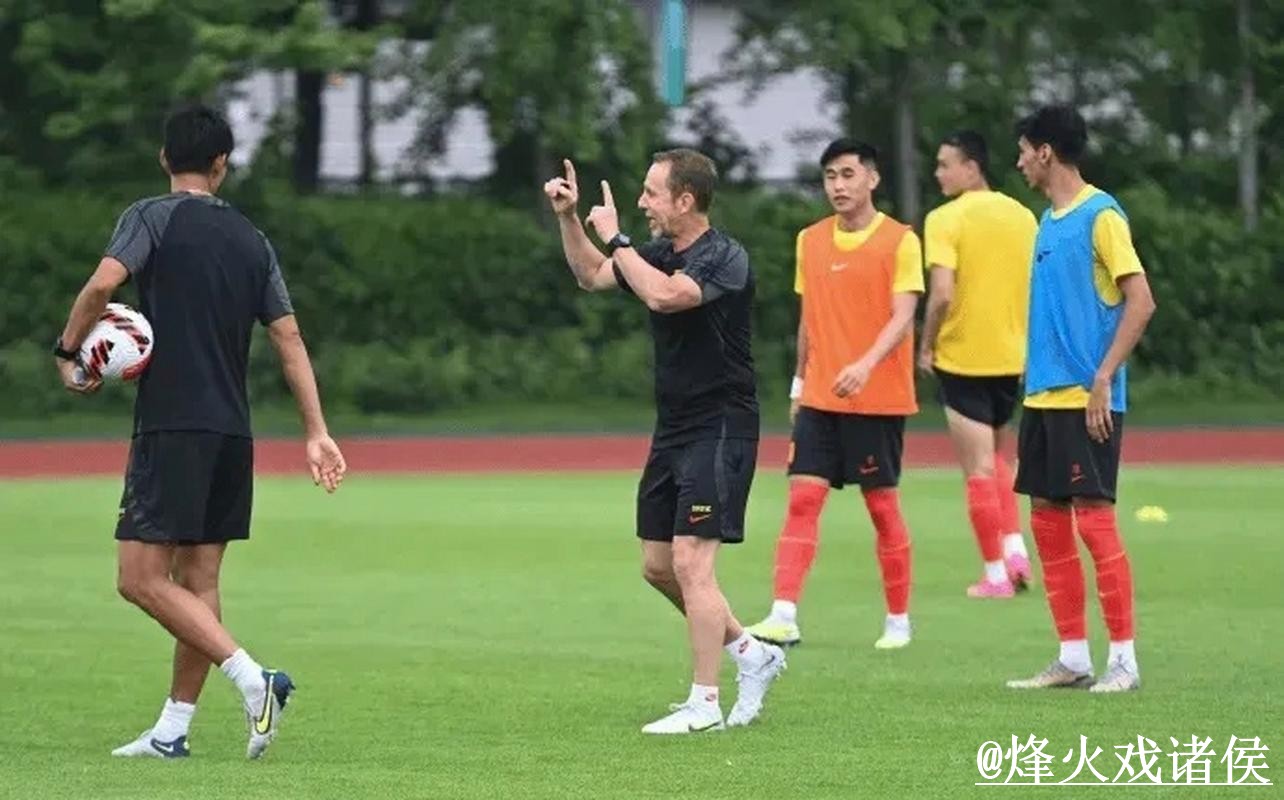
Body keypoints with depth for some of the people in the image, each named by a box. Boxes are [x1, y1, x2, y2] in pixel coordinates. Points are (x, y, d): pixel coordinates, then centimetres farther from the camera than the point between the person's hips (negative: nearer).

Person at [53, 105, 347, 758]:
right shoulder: (251, 239, 13)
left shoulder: (153, 217, -3)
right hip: (233, 430, 7)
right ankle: (172, 730, 11)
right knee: (197, 581, 10)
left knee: (141, 576, -7)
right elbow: (289, 340, 11)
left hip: (172, 427, -6)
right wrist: (317, 433, 12)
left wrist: (68, 353, -7)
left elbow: (103, 283, -21)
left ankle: (252, 677, -20)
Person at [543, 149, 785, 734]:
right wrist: (568, 219, 11)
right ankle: (749, 652, 27)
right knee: (658, 566, 11)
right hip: (673, 430, 9)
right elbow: (592, 276, 23)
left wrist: (615, 237, -22)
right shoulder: (662, 251, 8)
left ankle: (705, 704, -7)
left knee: (690, 563, -12)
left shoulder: (725, 258, -16)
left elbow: (662, 294, -33)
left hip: (719, 428, -9)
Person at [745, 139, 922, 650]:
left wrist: (866, 365, -29)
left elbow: (902, 317, -15)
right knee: (803, 498, -7)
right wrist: (799, 383, 17)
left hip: (879, 397, -4)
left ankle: (898, 621, 15)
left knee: (882, 504, 3)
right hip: (819, 398, 4)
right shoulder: (811, 241, 10)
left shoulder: (899, 241, -6)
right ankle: (784, 617, -13)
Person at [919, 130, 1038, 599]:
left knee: (979, 469, 2)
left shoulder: (946, 219, -12)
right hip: (1012, 356, 6)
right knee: (994, 457, 23)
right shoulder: (1022, 217, 6)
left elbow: (942, 293, -21)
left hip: (962, 356, -6)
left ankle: (996, 574, 5)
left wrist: (927, 346, -7)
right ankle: (1015, 549, 9)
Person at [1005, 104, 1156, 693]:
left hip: (1085, 399, -9)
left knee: (1093, 518, -8)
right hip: (1043, 396, 9)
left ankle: (1123, 660, -3)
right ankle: (1073, 657, 14)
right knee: (1047, 520, 8)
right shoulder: (1049, 220, 15)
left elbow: (1140, 301, -15)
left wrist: (1103, 379, -19)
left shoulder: (1100, 215, -10)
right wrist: (1034, 388, 16)